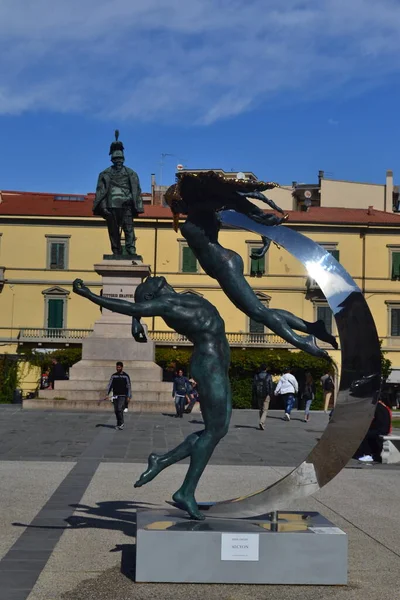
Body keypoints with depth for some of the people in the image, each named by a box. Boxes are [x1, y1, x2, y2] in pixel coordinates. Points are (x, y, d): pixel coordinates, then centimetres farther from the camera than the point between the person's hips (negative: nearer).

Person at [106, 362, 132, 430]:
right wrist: (107, 394, -1)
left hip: (122, 396, -4)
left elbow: (129, 386, 1)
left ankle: (121, 424, -7)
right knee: (116, 410, 3)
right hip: (115, 395, 4)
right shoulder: (113, 376, 9)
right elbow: (110, 385, 9)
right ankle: (119, 423, 15)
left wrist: (128, 397, -3)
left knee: (120, 409, -16)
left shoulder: (126, 376, 0)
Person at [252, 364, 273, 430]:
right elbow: (271, 386, -6)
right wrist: (270, 395, 0)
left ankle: (262, 424, 19)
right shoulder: (268, 376, -4)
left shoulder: (256, 376, 3)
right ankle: (261, 422, -23)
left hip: (258, 395, 3)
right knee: (265, 410, -2)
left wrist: (254, 397, 6)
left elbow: (254, 387, 2)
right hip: (266, 395, -3)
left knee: (260, 409, 16)